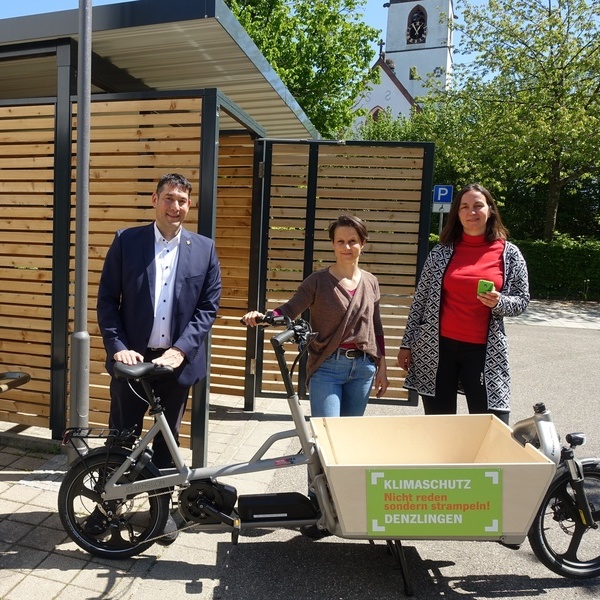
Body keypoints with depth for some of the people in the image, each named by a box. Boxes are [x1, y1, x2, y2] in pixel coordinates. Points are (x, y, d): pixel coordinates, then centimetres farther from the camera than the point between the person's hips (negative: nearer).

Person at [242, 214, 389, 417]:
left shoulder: (371, 282, 6)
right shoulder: (318, 281, -7)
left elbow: (376, 327, 12)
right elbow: (290, 310, -14)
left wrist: (382, 367, 12)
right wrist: (262, 316, -34)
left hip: (362, 368, 4)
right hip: (327, 367, -4)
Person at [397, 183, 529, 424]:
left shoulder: (510, 254, 3)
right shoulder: (441, 252, 3)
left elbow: (521, 301, 7)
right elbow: (420, 299, 5)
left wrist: (498, 302, -16)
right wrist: (407, 344, 3)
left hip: (484, 351, 0)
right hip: (437, 348, 1)